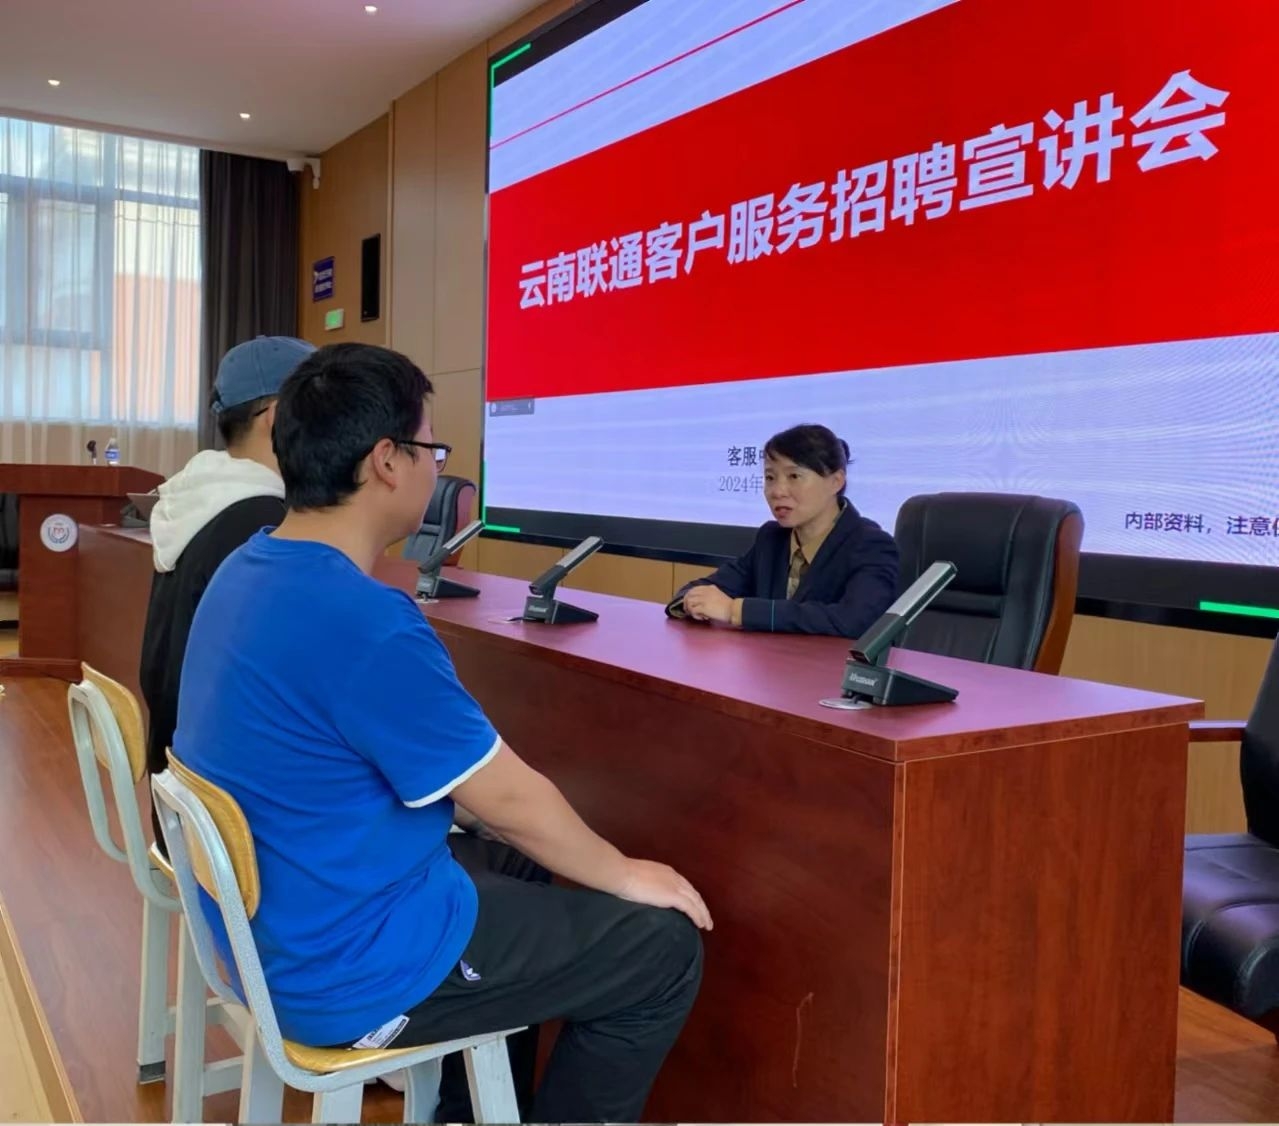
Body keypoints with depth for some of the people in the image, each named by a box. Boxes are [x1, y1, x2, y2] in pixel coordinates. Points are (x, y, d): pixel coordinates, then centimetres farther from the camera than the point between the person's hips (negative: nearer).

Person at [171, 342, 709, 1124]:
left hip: (268, 926, 9)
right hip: (345, 971, -9)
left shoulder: (245, 572, 1)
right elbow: (511, 800, -20)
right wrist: (626, 875, -2)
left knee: (512, 864, 29)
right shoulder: (362, 618, -29)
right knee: (665, 948, 1)